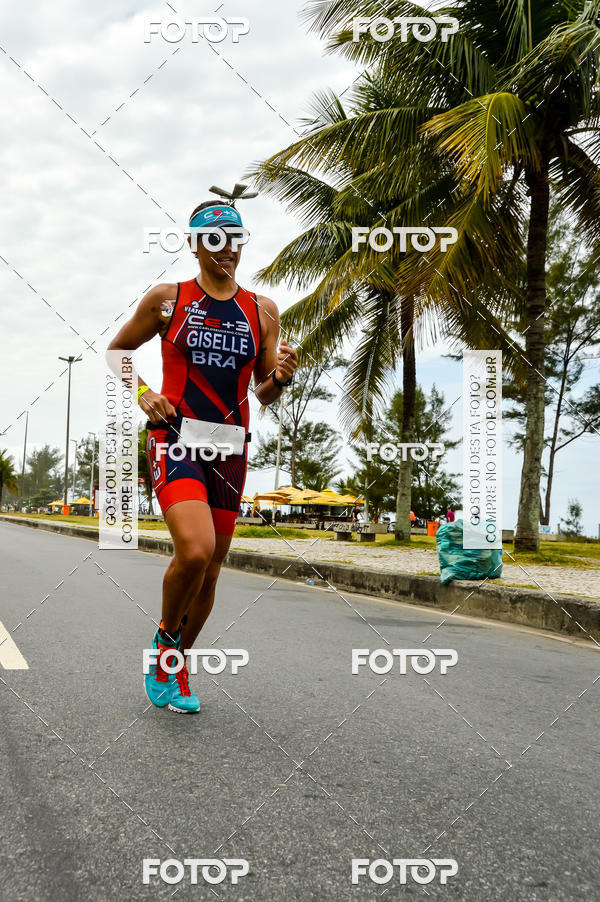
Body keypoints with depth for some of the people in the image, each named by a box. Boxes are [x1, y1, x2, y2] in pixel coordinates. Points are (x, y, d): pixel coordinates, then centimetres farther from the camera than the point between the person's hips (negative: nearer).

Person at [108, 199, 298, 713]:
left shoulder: (263, 311, 9)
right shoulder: (166, 300, 2)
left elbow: (264, 395, 13)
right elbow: (116, 352, 14)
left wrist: (281, 377, -10)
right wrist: (142, 393, -3)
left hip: (230, 447, 4)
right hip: (175, 437, -3)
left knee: (210, 572, 7)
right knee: (195, 551, -24)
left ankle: (177, 668, 31)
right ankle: (165, 638, 7)